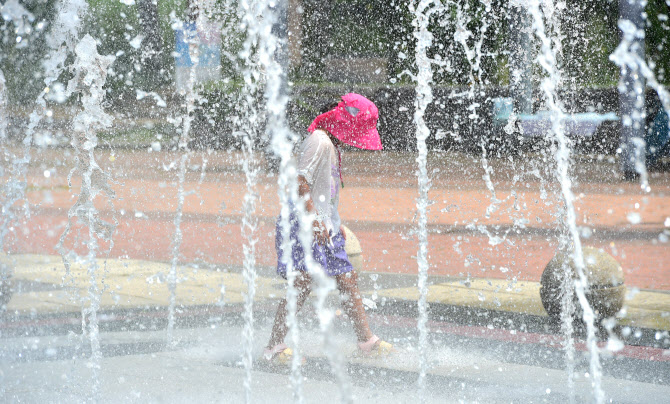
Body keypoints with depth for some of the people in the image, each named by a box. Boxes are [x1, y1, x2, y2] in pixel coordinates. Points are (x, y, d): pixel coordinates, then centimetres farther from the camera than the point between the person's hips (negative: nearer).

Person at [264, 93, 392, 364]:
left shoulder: (333, 146, 18)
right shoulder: (319, 141, -12)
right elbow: (301, 182, -20)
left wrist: (335, 224, 27)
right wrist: (314, 219, -26)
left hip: (324, 227, 10)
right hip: (305, 226, -10)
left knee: (347, 280, 11)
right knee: (303, 283, -15)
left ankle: (366, 341, 19)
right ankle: (274, 346, -12)